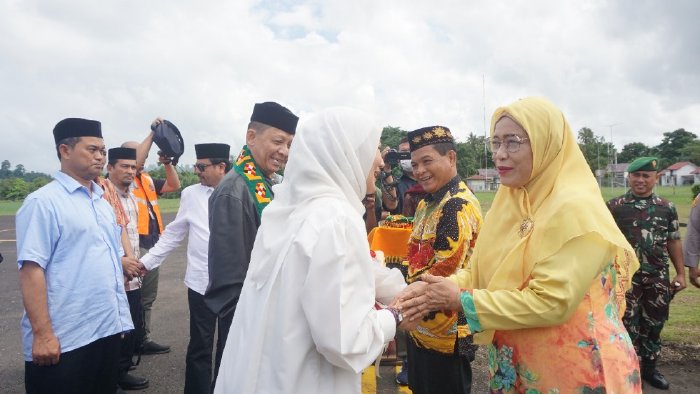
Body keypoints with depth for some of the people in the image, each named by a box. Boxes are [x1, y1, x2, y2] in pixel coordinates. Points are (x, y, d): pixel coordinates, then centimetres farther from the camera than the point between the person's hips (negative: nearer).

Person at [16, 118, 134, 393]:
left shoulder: (103, 203, 13)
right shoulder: (44, 202, -10)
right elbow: (31, 269, -16)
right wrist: (42, 334, -19)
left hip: (108, 330, 7)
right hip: (64, 340, -7)